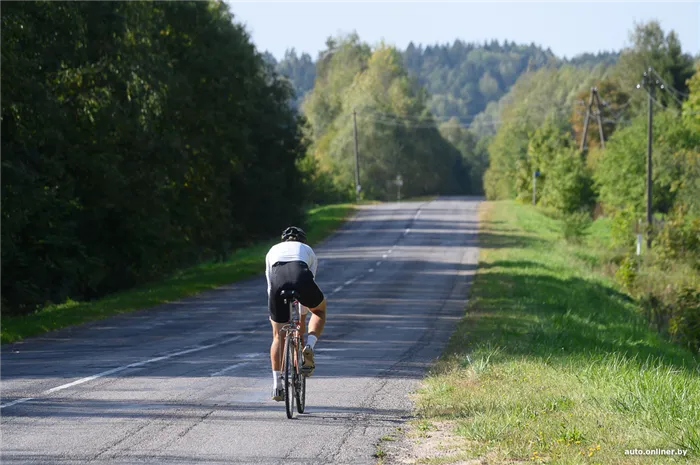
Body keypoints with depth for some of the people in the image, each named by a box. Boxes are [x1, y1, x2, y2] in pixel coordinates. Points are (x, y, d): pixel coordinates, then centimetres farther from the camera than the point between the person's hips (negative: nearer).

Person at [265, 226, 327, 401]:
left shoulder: (273, 251, 35)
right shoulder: (308, 250, 33)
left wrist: (272, 314, 43)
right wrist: (302, 316, 39)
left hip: (279, 282, 1)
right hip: (302, 279, -1)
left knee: (278, 336, 15)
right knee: (320, 310, 32)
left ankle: (277, 387, 11)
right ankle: (309, 347, 7)